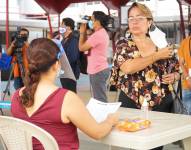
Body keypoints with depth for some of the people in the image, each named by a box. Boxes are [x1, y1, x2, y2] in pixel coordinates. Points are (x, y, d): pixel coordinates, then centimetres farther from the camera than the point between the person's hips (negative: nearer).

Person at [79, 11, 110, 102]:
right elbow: (87, 45, 16)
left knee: (99, 100, -6)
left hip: (97, 71, -11)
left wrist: (82, 32, -3)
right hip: (102, 69, 11)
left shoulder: (97, 35, -19)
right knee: (101, 99, 16)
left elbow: (81, 48, -14)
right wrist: (85, 32, 9)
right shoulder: (103, 33, 14)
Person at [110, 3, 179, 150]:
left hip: (161, 104, 2)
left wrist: (173, 77, -7)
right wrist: (157, 56, -16)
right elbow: (128, 67, -21)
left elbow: (176, 72, 17)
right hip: (131, 105, -2)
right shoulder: (123, 44, 0)